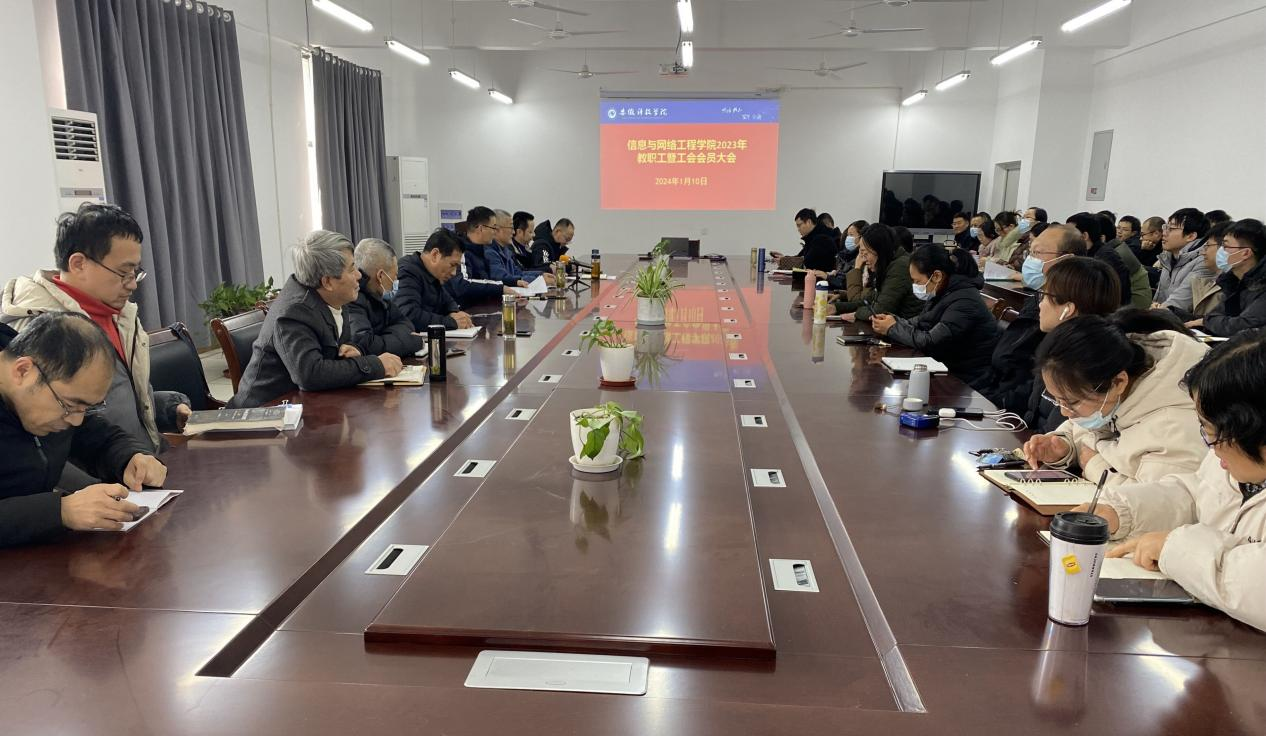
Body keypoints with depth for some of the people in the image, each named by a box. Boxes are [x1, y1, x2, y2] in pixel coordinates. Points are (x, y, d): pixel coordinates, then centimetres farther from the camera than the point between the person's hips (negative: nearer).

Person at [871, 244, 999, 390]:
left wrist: (893, 329, -13)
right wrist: (895, 321, -8)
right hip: (949, 368, 7)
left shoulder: (964, 302, -22)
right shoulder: (941, 293, 4)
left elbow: (929, 342, -24)